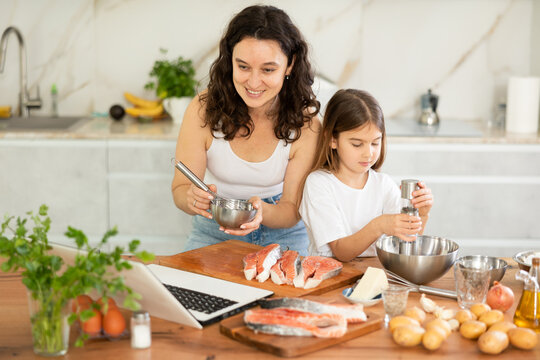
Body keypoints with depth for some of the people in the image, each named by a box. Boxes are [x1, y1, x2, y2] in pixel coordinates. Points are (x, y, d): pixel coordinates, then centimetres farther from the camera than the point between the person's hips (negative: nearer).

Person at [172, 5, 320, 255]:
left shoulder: (306, 123, -16)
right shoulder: (203, 109, -16)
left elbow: (293, 209, -11)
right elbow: (180, 187, -10)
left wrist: (263, 211, -35)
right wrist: (192, 199, -36)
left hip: (281, 236, 0)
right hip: (214, 232, 0)